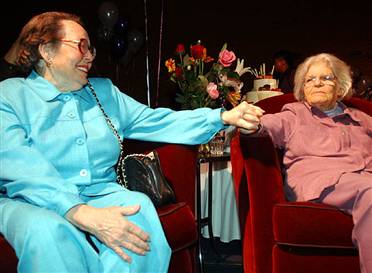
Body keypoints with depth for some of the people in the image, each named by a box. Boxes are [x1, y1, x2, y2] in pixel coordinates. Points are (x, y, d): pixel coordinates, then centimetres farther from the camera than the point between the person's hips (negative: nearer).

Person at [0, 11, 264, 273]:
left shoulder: (104, 91, 19)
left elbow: (155, 121, 14)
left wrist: (223, 117, 3)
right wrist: (82, 213, -31)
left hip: (101, 196, 4)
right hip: (31, 203, -3)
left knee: (138, 205, -29)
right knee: (46, 228, -38)